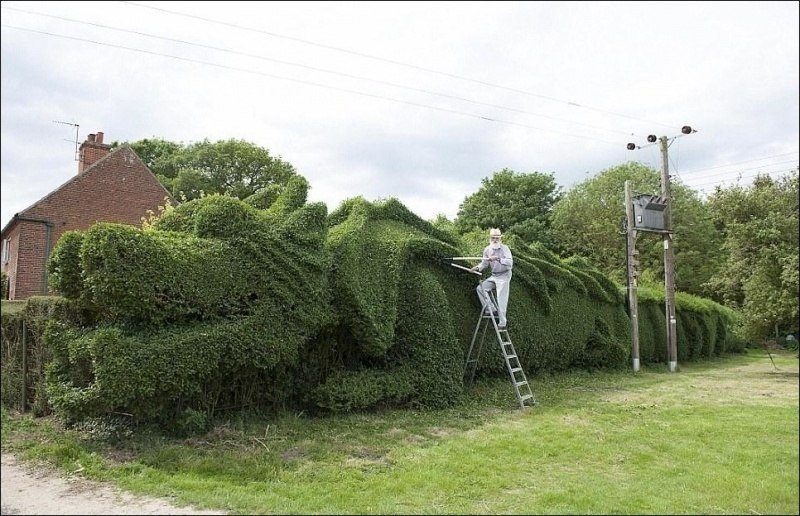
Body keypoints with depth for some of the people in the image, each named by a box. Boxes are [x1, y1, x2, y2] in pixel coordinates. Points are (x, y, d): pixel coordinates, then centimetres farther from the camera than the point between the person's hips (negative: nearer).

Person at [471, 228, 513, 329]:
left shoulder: (504, 248, -13)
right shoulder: (487, 249, 3)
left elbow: (510, 262, -25)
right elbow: (484, 263, 9)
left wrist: (498, 259, -38)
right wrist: (478, 267, -10)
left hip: (503, 276, -6)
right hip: (493, 276, 6)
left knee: (501, 300, -7)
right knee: (480, 288, -6)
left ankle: (502, 323, 0)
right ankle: (490, 309, 1)